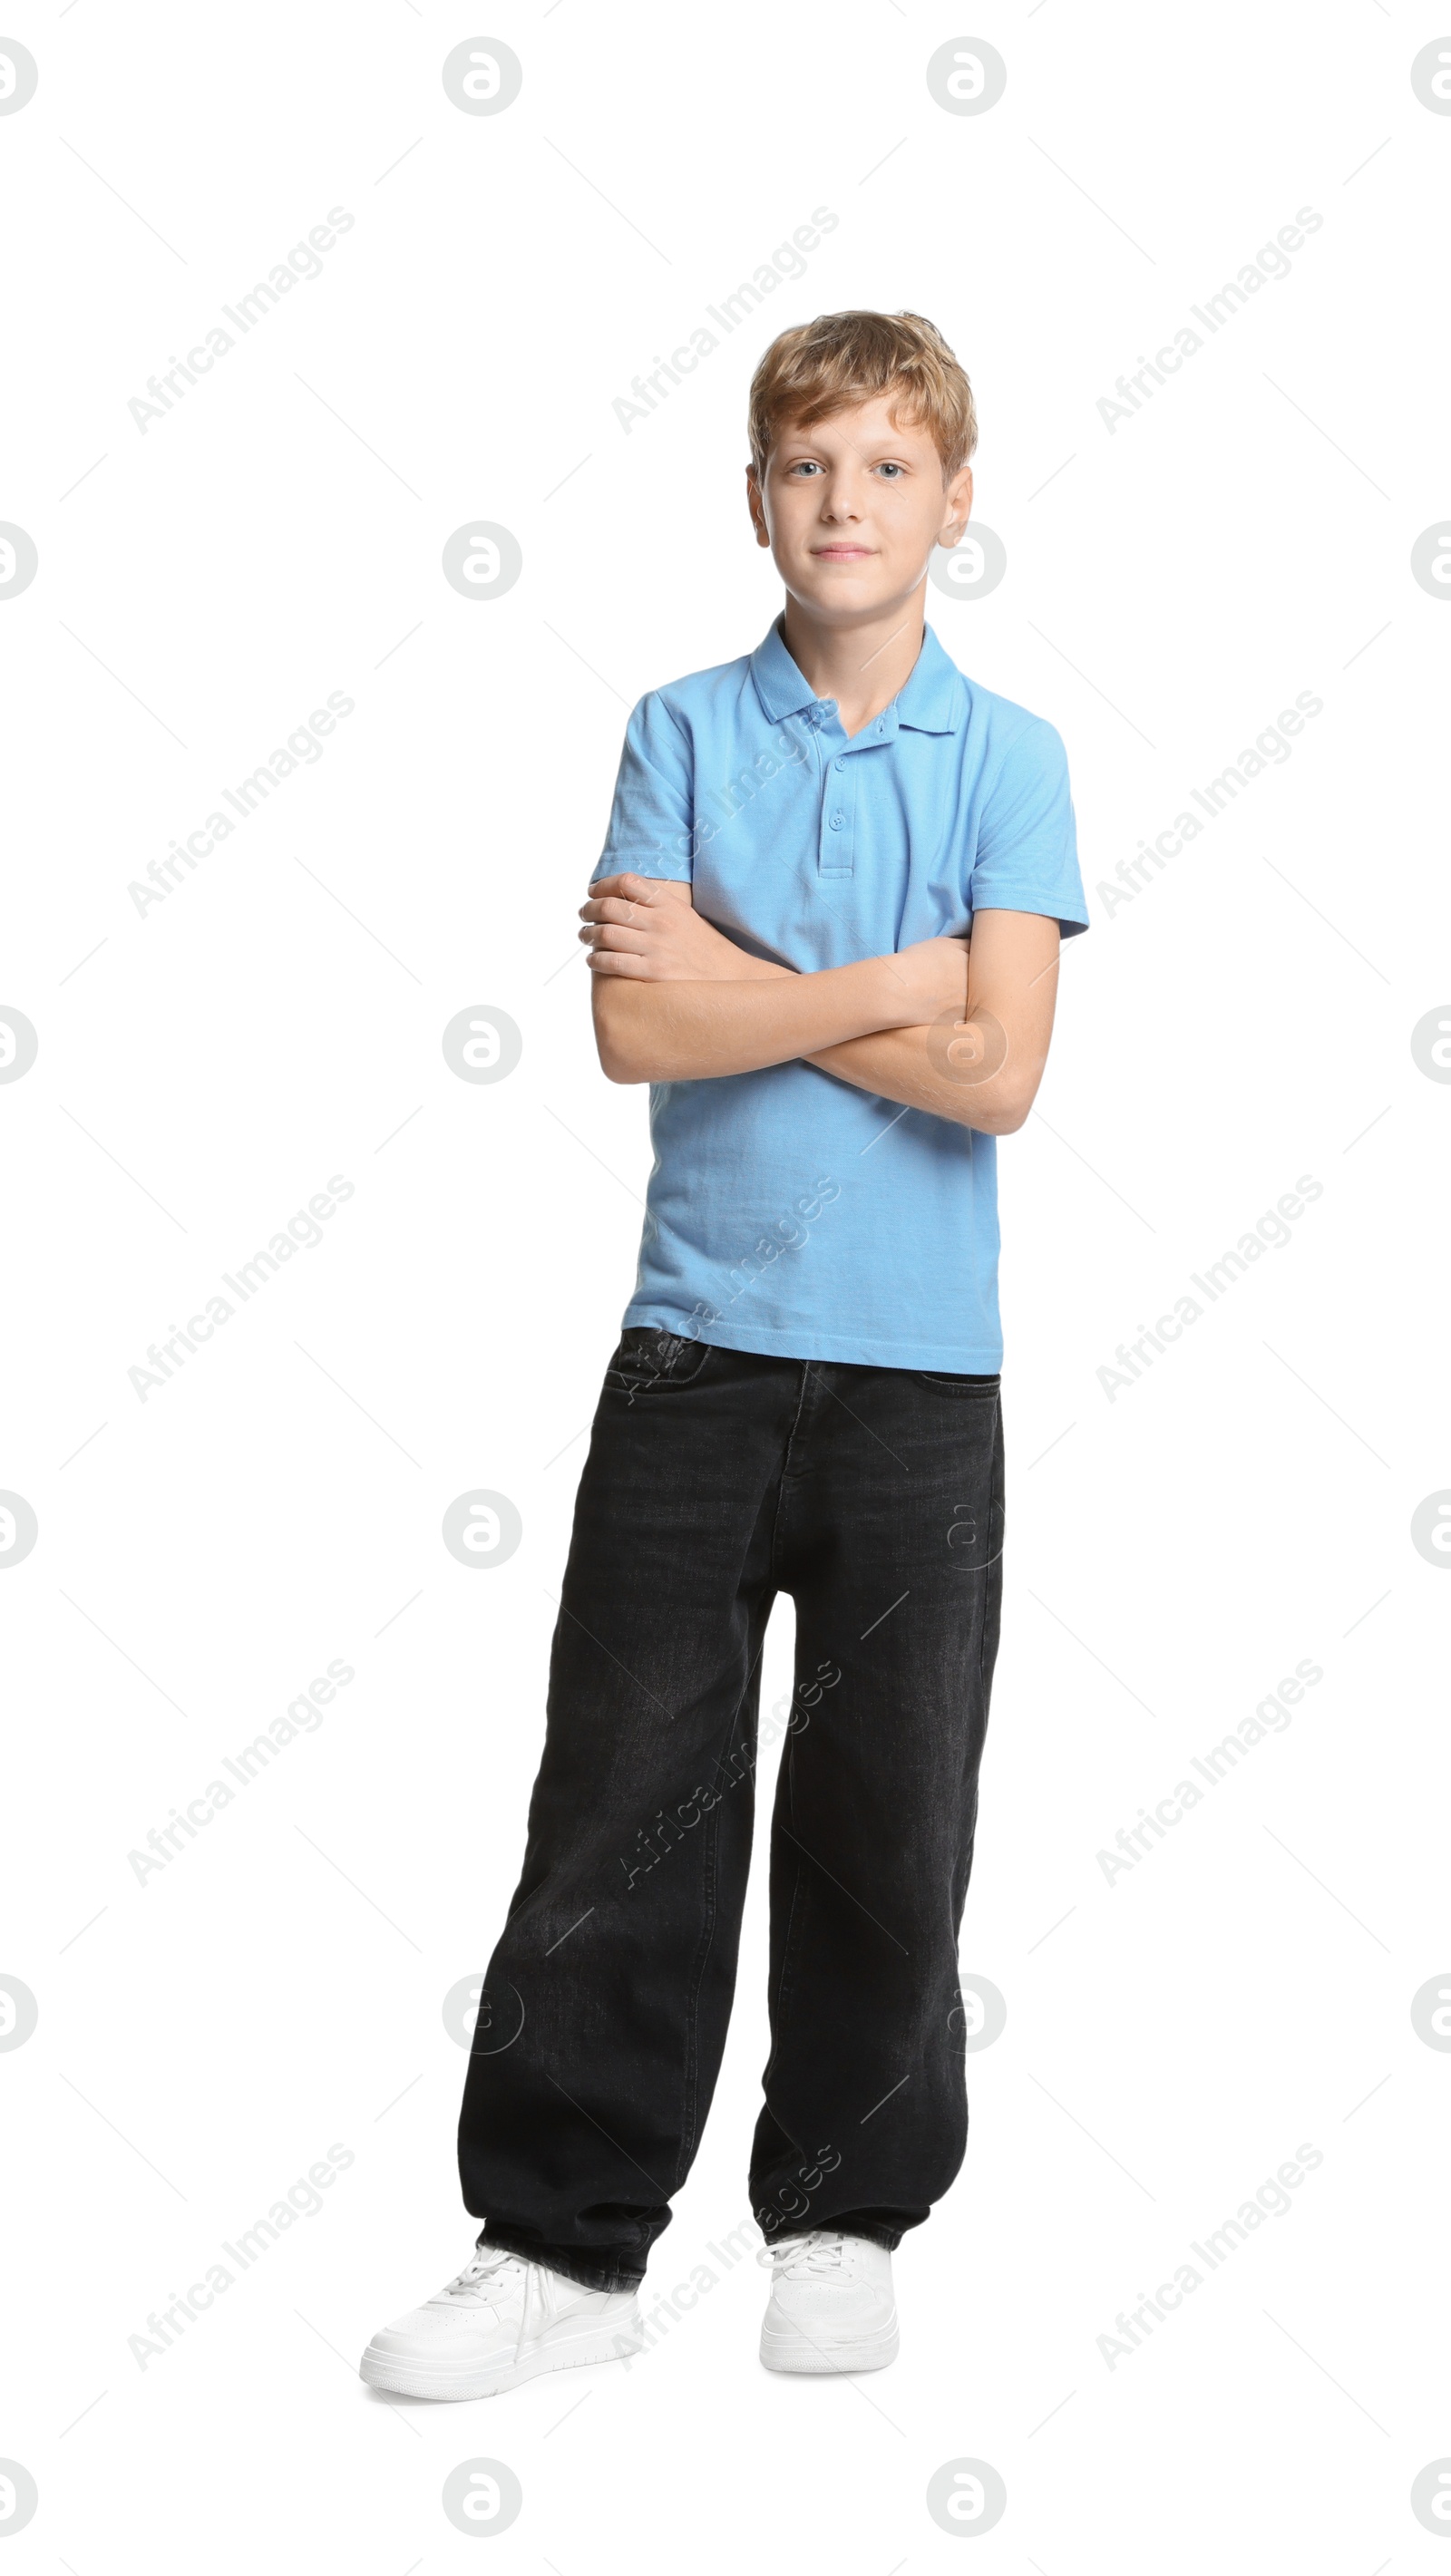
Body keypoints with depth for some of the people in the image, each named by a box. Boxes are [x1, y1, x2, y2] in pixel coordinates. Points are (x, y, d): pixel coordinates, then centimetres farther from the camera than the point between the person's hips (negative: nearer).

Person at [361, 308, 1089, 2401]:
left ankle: (845, 2216, 25)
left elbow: (998, 1073, -10)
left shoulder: (1009, 756, 2)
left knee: (888, 1821, 8)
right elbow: (634, 1028, -8)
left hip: (920, 1371, 0)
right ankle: (565, 2238, 13)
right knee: (622, 1802, 2)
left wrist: (740, 978, -8)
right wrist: (892, 979, -10)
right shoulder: (684, 730, 4)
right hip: (698, 1346, 1)